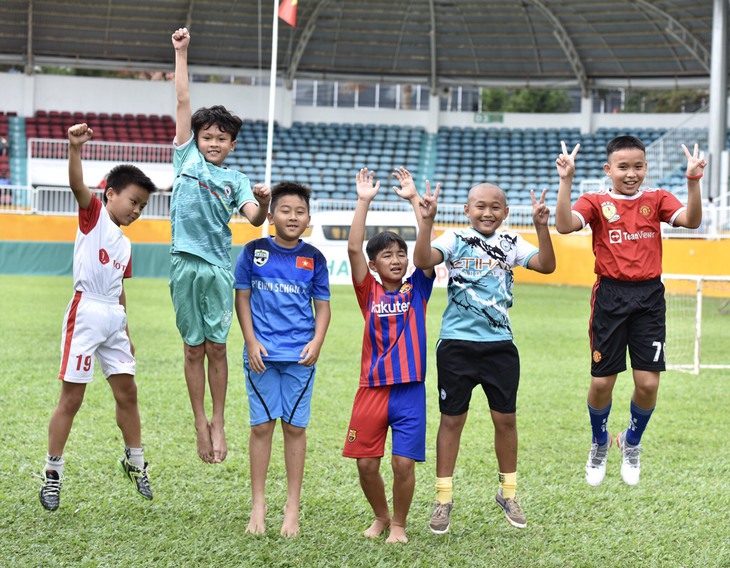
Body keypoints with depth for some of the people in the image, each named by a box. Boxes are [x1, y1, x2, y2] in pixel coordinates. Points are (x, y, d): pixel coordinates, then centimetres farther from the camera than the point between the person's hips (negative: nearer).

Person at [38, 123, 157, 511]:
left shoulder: (125, 244, 18)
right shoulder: (93, 214, -2)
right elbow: (77, 186, -23)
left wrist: (126, 333, 22)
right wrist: (75, 148, -40)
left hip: (113, 319, 7)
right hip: (86, 314, -7)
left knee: (127, 392, 12)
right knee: (72, 397, -4)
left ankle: (135, 461, 28)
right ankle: (52, 472, 4)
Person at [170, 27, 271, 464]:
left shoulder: (235, 179, 8)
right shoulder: (187, 157, 9)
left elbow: (255, 218, -7)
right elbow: (183, 102, 7)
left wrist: (263, 202, -29)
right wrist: (181, 54, 5)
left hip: (219, 267, 0)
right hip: (186, 263, 0)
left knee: (216, 346, 2)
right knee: (194, 348, 5)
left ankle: (219, 422, 13)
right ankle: (201, 424, 11)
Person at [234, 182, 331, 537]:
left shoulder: (314, 259, 4)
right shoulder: (254, 251, 2)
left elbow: (322, 306, 8)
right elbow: (243, 298, 5)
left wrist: (317, 341, -8)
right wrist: (251, 341, -6)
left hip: (300, 356, 1)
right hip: (261, 353, 0)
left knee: (295, 427, 4)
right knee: (261, 426, 3)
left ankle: (292, 508, 11)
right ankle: (258, 505, 12)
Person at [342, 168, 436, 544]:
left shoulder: (417, 289, 5)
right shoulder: (369, 292, 4)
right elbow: (353, 249, -8)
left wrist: (414, 198, -7)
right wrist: (364, 201, -11)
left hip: (410, 389, -1)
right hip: (372, 389, 1)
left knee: (404, 462, -4)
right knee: (366, 462, 2)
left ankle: (399, 524, 16)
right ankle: (380, 517, 27)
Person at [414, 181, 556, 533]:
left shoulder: (511, 244, 6)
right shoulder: (455, 240, -1)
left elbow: (546, 265, -9)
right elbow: (423, 261, -18)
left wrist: (541, 227, -20)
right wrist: (426, 221, -29)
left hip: (499, 345, 2)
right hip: (457, 343, -2)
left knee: (505, 418, 7)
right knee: (452, 419, 4)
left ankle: (508, 492, 24)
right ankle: (444, 497, 14)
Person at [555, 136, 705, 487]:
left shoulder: (657, 200, 5)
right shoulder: (596, 202, 0)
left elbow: (691, 220, -12)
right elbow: (565, 224, -18)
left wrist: (693, 181, -25)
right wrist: (566, 180, -26)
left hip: (649, 297, 1)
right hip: (610, 296, -1)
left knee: (648, 383, -3)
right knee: (602, 382, 2)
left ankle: (631, 443, 27)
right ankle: (600, 443, 32)